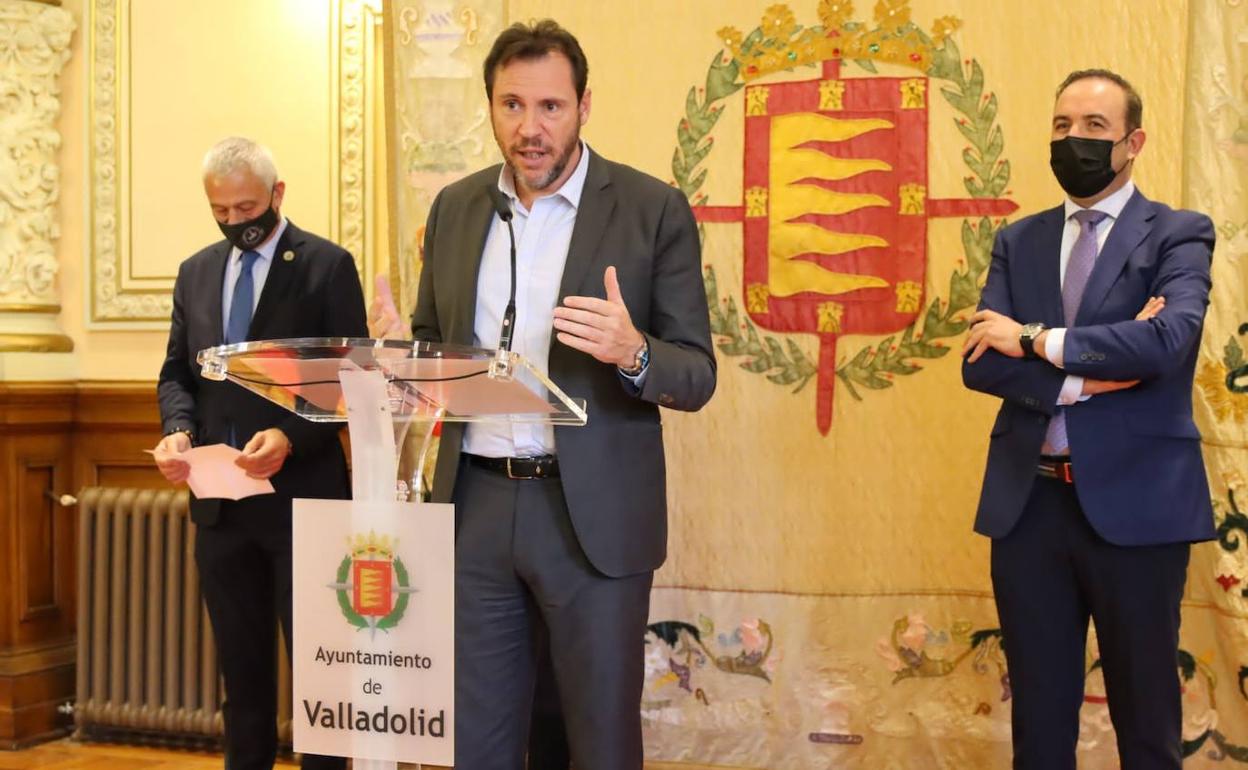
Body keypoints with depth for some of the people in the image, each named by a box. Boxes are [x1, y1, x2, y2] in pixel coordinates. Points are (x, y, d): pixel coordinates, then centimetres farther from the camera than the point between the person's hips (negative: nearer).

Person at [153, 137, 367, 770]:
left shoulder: (327, 266, -5)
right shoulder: (195, 272, 12)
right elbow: (176, 373, 14)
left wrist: (291, 436, -24)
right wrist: (179, 427, -8)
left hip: (301, 497, -5)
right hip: (220, 502, 5)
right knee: (240, 662, 15)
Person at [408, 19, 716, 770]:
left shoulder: (653, 209, -5)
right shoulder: (455, 208, 8)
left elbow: (697, 377, -5)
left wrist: (632, 352, -27)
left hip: (593, 516, -3)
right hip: (476, 504, 4)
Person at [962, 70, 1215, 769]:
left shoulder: (1179, 235, -1)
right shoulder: (1019, 242, 11)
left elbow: (1168, 340, -20)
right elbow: (981, 362, -1)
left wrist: (1035, 340, -13)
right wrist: (1085, 375, -15)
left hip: (1135, 503, -3)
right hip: (1028, 502, 3)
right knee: (1039, 714, 12)